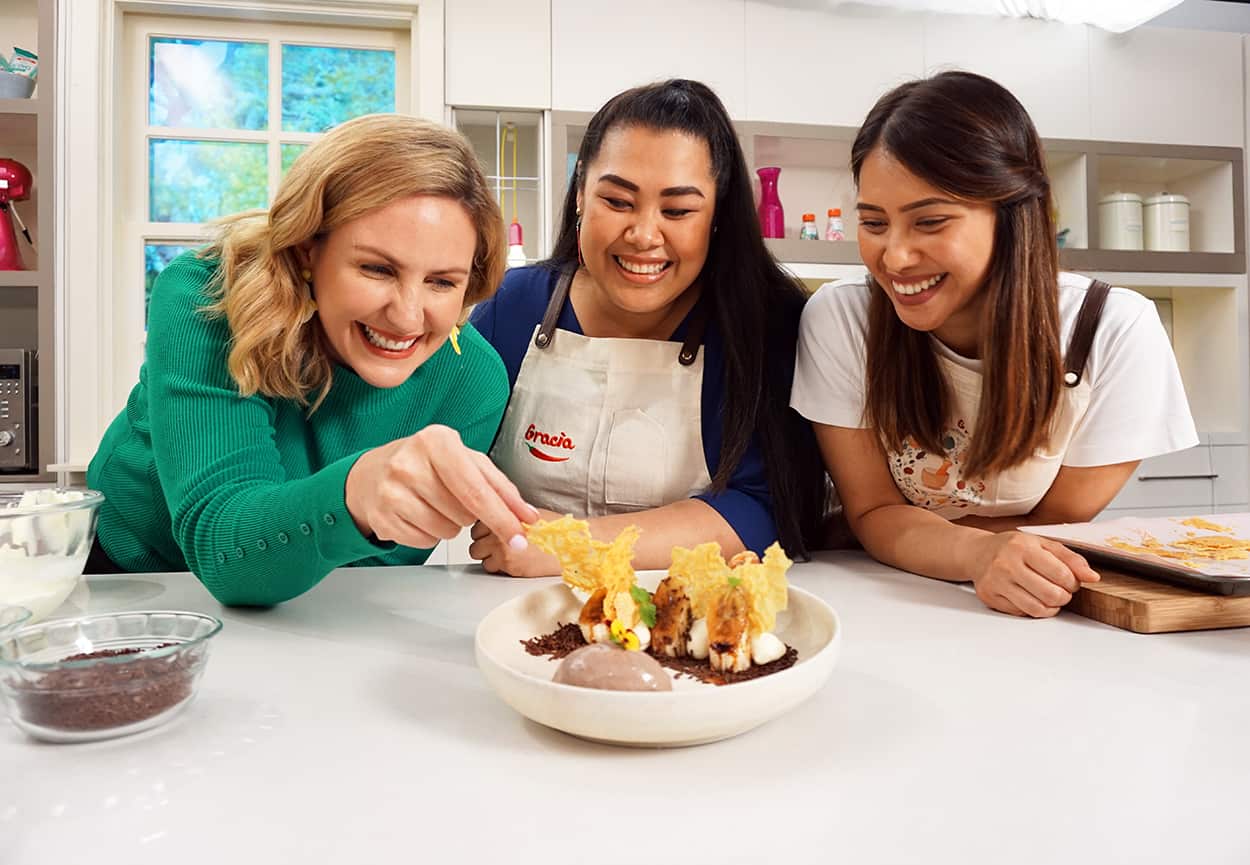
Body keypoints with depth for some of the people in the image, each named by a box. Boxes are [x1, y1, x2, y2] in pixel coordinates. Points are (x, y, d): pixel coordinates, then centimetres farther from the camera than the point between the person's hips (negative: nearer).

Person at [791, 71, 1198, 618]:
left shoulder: (1115, 332, -16)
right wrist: (978, 553, -33)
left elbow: (1059, 524, -9)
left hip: (1040, 619, 1)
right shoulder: (838, 318, -16)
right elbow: (872, 512, -14)